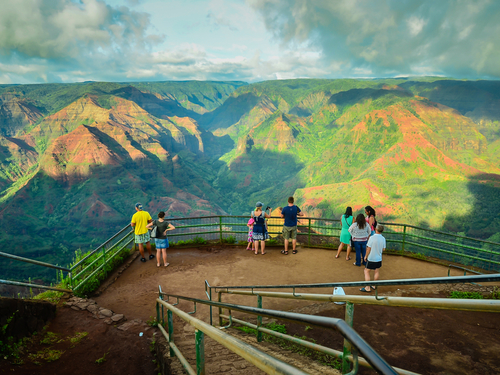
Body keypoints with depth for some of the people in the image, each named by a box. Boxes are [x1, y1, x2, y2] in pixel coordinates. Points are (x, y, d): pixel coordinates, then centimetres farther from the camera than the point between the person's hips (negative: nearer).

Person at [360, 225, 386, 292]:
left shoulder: (372, 238, -21)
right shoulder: (383, 239, -6)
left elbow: (368, 249, -16)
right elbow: (383, 249, 3)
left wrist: (366, 256, -2)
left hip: (371, 258, -5)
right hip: (379, 258, 5)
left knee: (366, 271, 7)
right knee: (376, 271, 21)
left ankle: (368, 288, 7)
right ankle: (374, 286, 32)